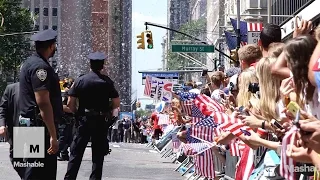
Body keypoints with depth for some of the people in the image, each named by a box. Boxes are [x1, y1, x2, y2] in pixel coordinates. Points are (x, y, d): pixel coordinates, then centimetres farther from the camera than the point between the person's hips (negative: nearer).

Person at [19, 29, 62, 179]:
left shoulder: (32, 62, 16)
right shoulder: (40, 67, -17)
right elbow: (43, 102, -24)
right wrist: (53, 135, -25)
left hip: (33, 124, 11)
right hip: (40, 127, -11)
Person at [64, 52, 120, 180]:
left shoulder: (80, 80, -2)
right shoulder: (107, 82, -2)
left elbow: (70, 103, -5)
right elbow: (116, 103, -3)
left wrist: (77, 113, 12)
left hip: (85, 120, 0)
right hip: (102, 121, 0)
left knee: (76, 152, 4)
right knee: (98, 154, 6)